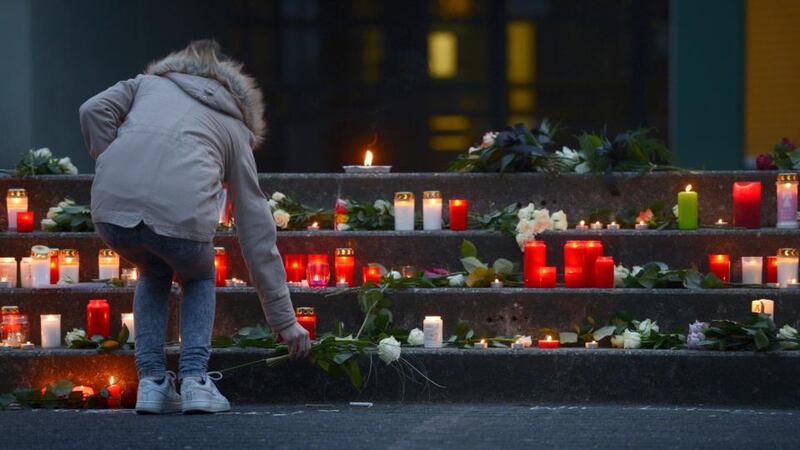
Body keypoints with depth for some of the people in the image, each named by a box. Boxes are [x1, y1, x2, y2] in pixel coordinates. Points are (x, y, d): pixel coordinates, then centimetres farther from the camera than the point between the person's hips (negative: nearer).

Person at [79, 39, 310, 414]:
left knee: (154, 275, 34)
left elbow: (94, 111, 10)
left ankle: (151, 382, 21)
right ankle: (195, 379, 13)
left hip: (112, 205, 1)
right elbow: (258, 232, 28)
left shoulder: (149, 83, 32)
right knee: (198, 279, 33)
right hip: (181, 212, -1)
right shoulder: (235, 128, 28)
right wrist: (284, 321, 29)